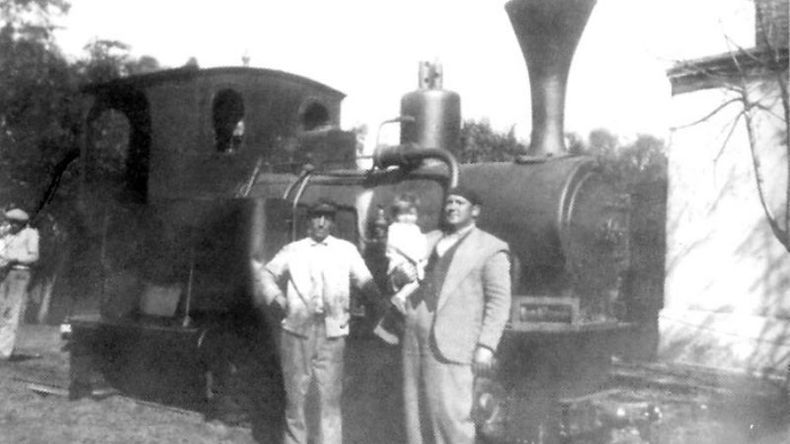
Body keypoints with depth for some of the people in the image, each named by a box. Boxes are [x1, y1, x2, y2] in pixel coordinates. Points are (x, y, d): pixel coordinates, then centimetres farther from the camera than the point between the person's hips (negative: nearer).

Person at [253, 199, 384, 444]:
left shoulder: (346, 250, 11)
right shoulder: (292, 250, 12)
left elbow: (364, 281, 4)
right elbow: (267, 273, 16)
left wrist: (382, 302, -13)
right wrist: (275, 295, -2)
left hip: (331, 331, 0)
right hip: (297, 328, 1)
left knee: (331, 396, -1)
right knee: (294, 394, 7)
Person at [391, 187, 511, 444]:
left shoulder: (490, 249, 1)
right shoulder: (428, 241, 20)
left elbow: (499, 302, -5)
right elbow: (398, 281, 23)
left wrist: (486, 347, -15)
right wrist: (400, 275, -1)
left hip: (451, 346, -6)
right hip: (415, 343, 6)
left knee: (450, 415, -9)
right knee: (417, 414, 6)